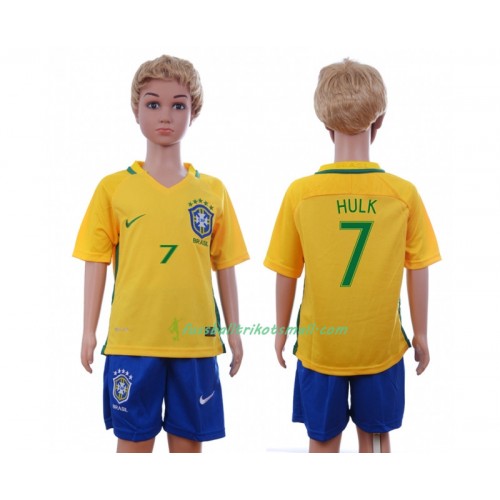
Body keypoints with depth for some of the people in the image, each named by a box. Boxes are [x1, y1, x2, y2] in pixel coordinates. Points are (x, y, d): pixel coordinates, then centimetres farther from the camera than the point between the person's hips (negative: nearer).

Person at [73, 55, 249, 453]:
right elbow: (96, 261, 3)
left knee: (189, 442, 11)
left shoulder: (212, 190, 5)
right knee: (133, 442, 8)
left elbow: (225, 265, 9)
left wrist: (234, 330, 9)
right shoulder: (114, 187, 1)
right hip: (132, 338, -1)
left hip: (196, 340, 2)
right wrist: (89, 331, 0)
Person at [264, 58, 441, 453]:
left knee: (324, 441, 17)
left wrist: (282, 329, 11)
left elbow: (287, 273, -5)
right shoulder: (404, 193, -12)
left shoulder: (300, 193, -13)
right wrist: (421, 334, 9)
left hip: (319, 344, 0)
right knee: (376, 436, 20)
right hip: (381, 345, 1)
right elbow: (419, 271, -5)